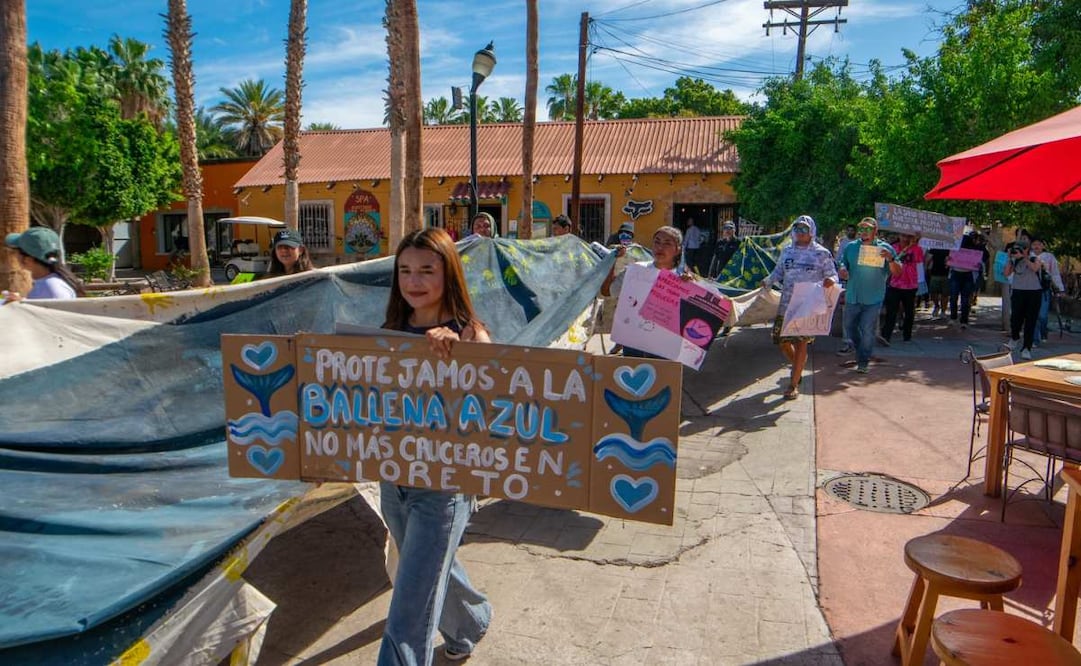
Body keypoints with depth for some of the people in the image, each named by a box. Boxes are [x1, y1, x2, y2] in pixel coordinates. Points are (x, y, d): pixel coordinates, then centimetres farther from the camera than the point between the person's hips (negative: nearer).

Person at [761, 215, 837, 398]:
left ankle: (793, 384, 2)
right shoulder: (787, 251, 10)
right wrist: (768, 281, -4)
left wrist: (830, 281, -20)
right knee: (783, 342, 6)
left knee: (801, 342, -6)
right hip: (786, 303, 4)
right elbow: (778, 271, 16)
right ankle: (799, 368, 37)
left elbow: (832, 275, 3)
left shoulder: (821, 253, 0)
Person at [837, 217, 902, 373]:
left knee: (867, 331, -4)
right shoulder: (851, 247, 5)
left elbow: (897, 273, -3)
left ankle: (863, 362, 9)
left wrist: (891, 259, -22)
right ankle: (860, 352, 39)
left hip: (873, 299, -3)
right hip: (852, 297, 3)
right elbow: (843, 265, 12)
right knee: (849, 328, 13)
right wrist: (842, 271, -12)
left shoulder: (885, 248, -2)